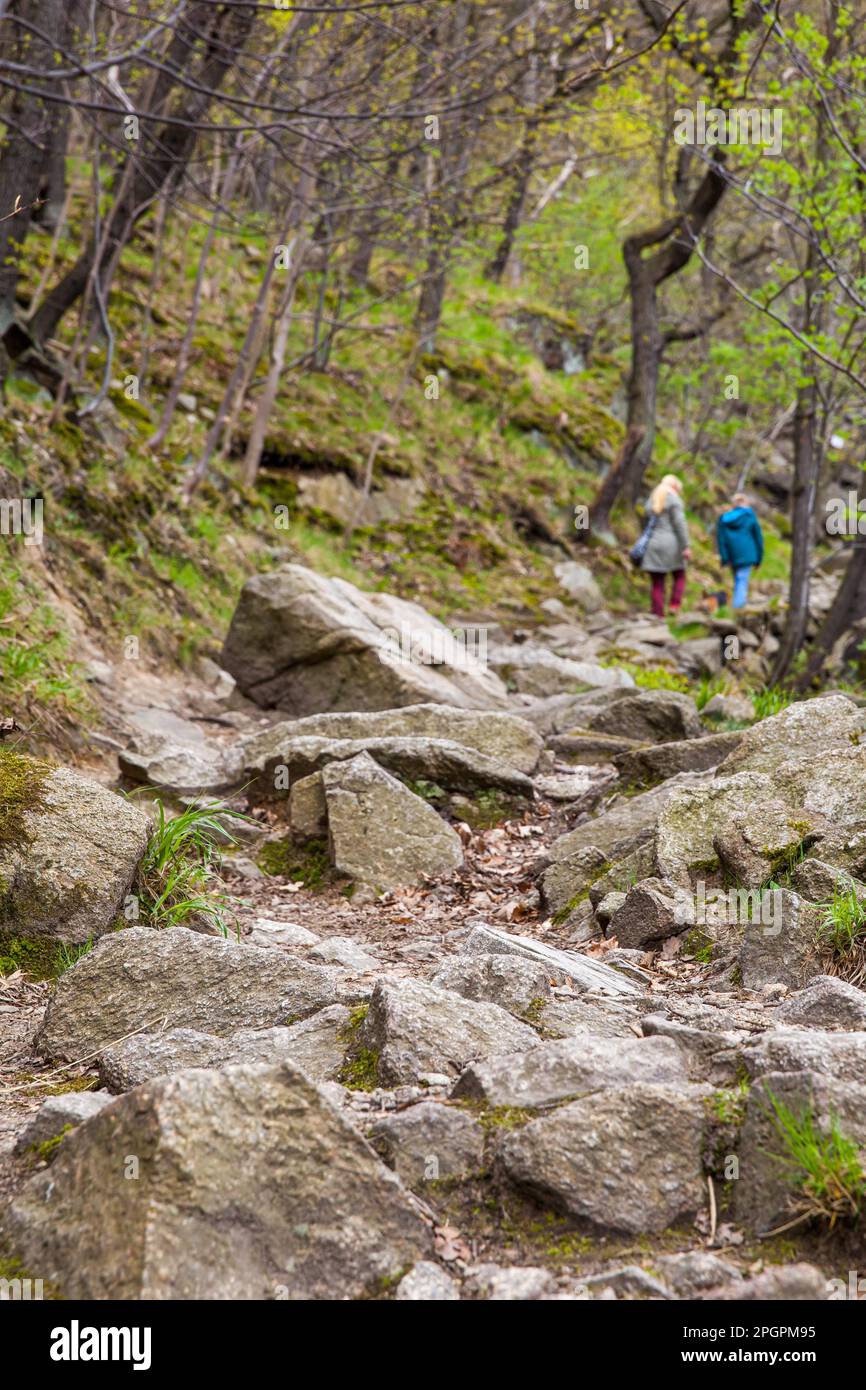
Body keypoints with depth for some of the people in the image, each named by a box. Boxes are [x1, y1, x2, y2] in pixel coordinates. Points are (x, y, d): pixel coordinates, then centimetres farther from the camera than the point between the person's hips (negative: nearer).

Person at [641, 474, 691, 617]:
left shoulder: (652, 499, 14)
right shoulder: (673, 499, -6)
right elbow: (680, 524, -13)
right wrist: (685, 547, -12)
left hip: (653, 545, 4)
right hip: (671, 545, -4)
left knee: (657, 584, 5)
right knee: (679, 576, 16)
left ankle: (658, 616, 1)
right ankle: (674, 606, -2)